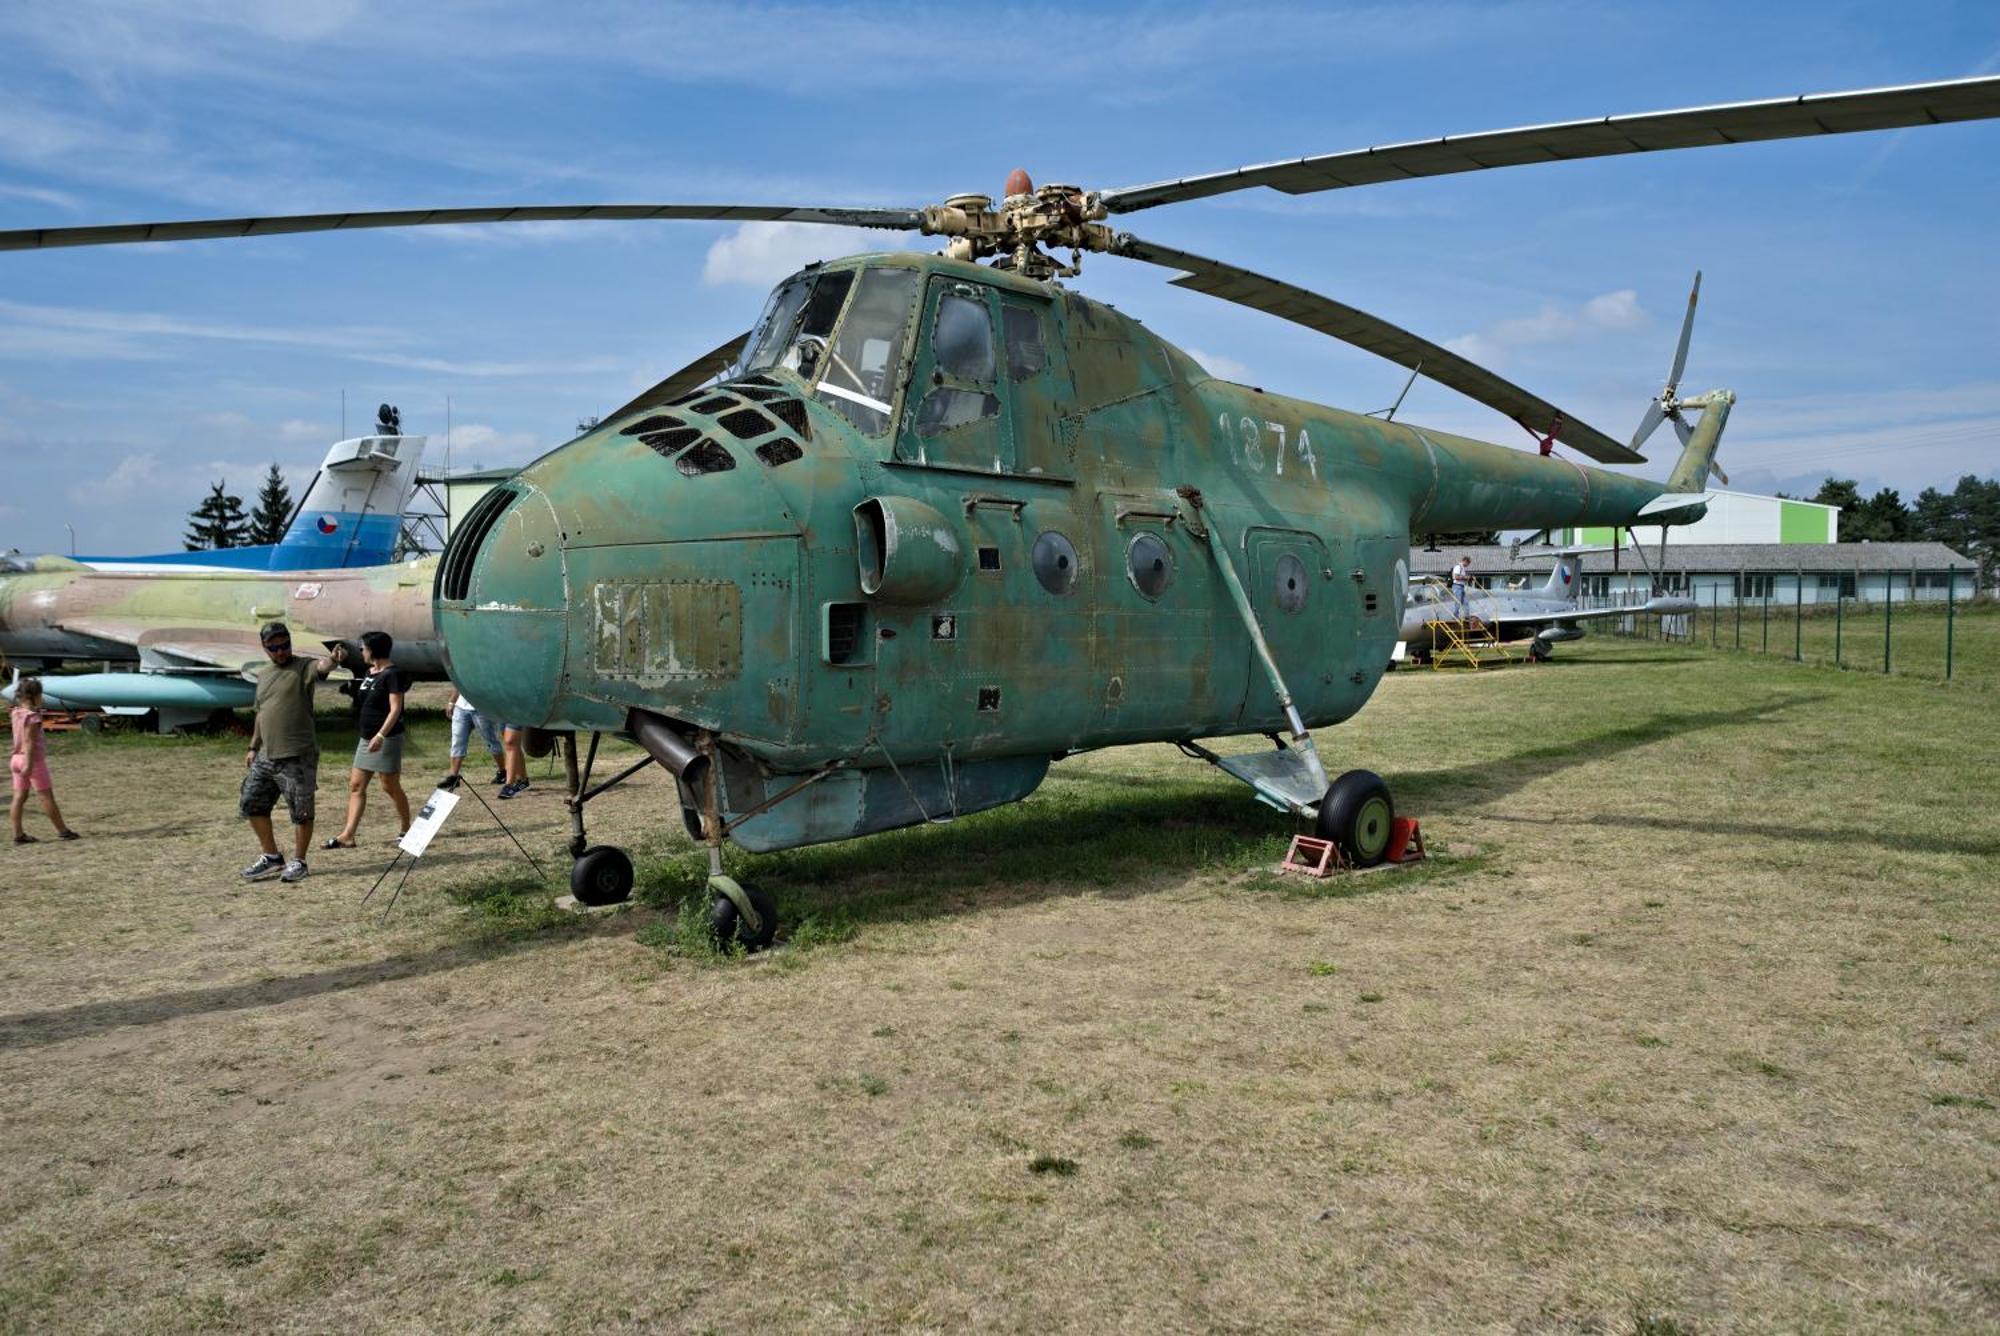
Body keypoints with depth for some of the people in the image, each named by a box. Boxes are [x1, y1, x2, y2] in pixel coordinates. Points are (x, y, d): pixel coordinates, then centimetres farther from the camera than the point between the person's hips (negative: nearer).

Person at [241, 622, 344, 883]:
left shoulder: (303, 667, -6)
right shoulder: (264, 675, 16)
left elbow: (321, 666, -30)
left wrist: (334, 659, -53)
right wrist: (253, 747, 21)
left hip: (297, 757, -7)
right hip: (266, 755, 7)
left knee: (301, 811, 0)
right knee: (251, 804, 12)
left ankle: (298, 862, 14)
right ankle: (272, 858, 24)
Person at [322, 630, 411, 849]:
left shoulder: (392, 674, -13)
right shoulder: (370, 672, 13)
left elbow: (395, 708, -19)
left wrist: (380, 735, -25)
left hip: (386, 738, -9)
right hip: (366, 737, 9)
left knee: (390, 786, 0)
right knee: (356, 785, 2)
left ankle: (406, 829, 16)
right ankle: (348, 835, 0)